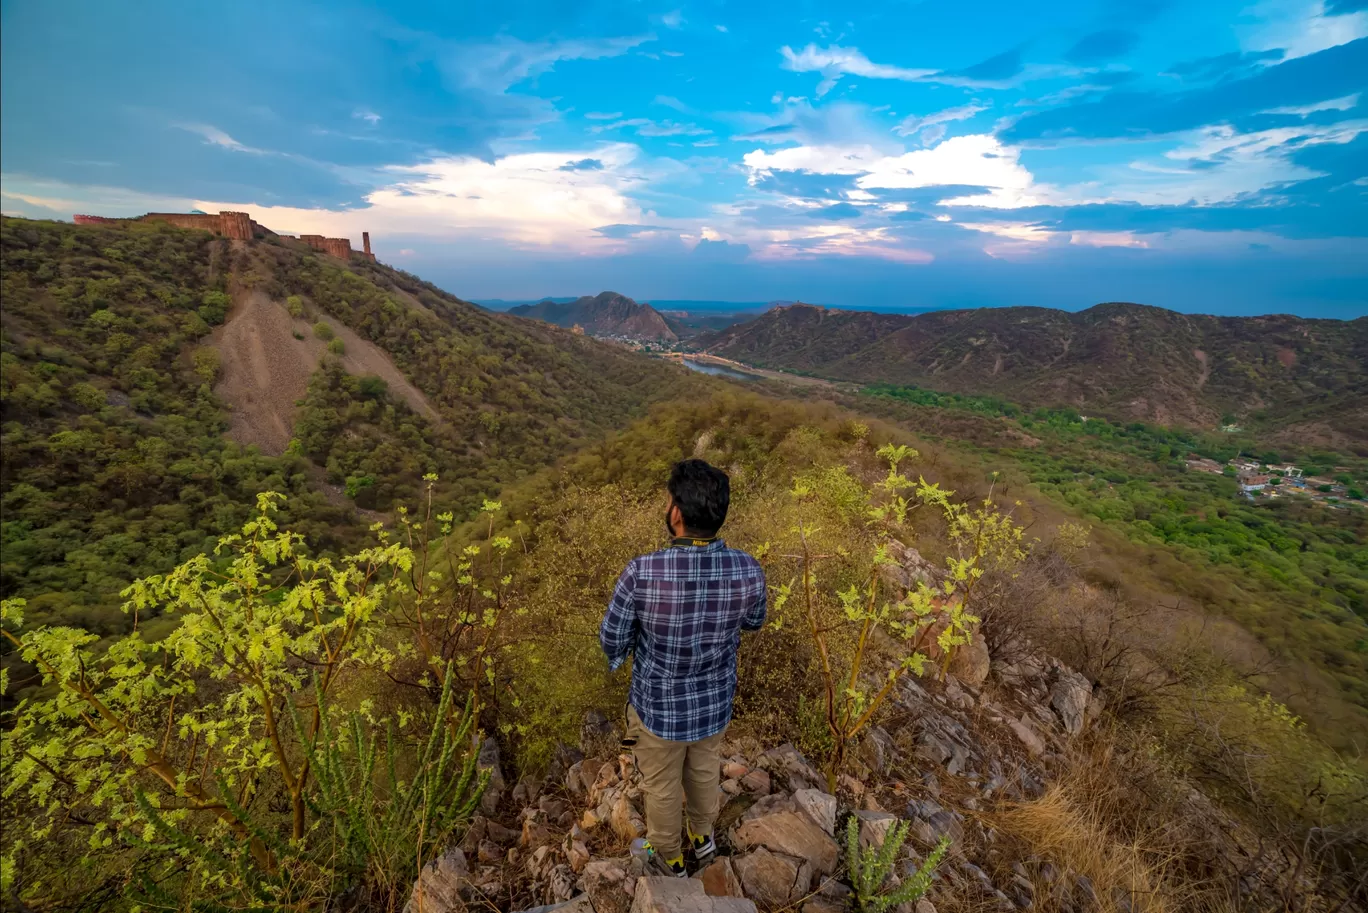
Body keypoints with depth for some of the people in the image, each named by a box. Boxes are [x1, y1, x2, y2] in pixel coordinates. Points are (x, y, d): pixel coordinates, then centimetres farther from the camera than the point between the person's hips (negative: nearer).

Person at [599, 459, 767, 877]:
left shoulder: (642, 572, -35)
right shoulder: (749, 571, -25)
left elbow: (612, 641, -18)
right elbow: (754, 622, -3)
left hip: (658, 706, -2)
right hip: (715, 704, 3)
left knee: (662, 788, 27)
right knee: (704, 774, 33)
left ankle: (669, 859, 54)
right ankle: (702, 838, 60)